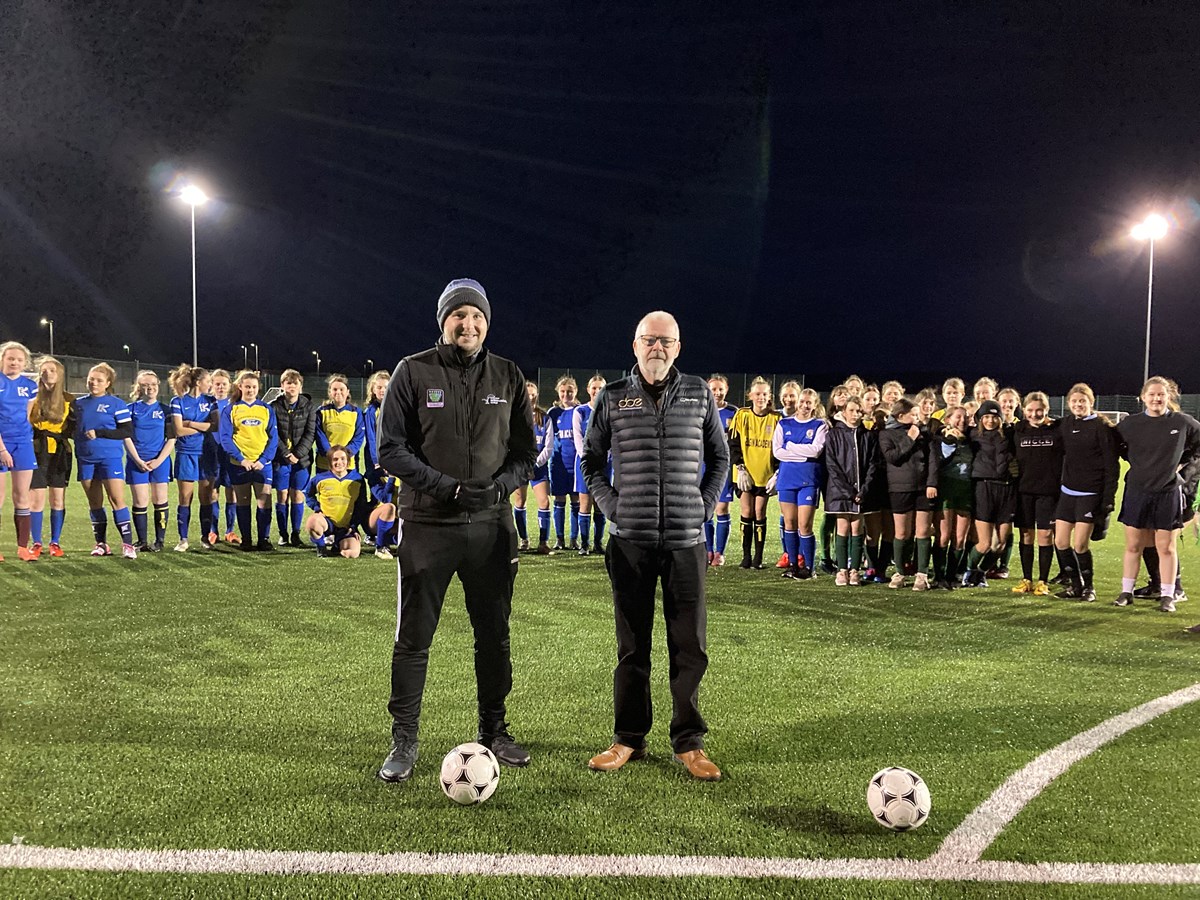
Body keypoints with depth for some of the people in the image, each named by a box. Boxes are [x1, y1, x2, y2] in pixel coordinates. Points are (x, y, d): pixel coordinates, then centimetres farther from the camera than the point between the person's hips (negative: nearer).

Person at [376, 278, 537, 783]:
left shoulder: (507, 376, 7)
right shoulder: (413, 372, -1)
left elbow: (526, 451, 10)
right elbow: (391, 449, -5)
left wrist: (498, 485, -10)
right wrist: (447, 486, -16)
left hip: (492, 526, 3)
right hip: (428, 526, -2)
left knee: (494, 635, 12)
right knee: (413, 638, 4)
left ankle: (494, 732, 28)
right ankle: (404, 742, 17)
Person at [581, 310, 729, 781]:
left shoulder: (699, 394, 6)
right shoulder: (613, 397, 5)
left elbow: (719, 457, 15)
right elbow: (592, 461, 12)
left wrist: (704, 506, 4)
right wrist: (611, 506, 0)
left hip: (686, 538, 0)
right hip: (631, 539, 0)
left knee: (689, 645, 4)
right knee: (632, 645, 8)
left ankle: (689, 742, 18)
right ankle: (629, 739, 21)